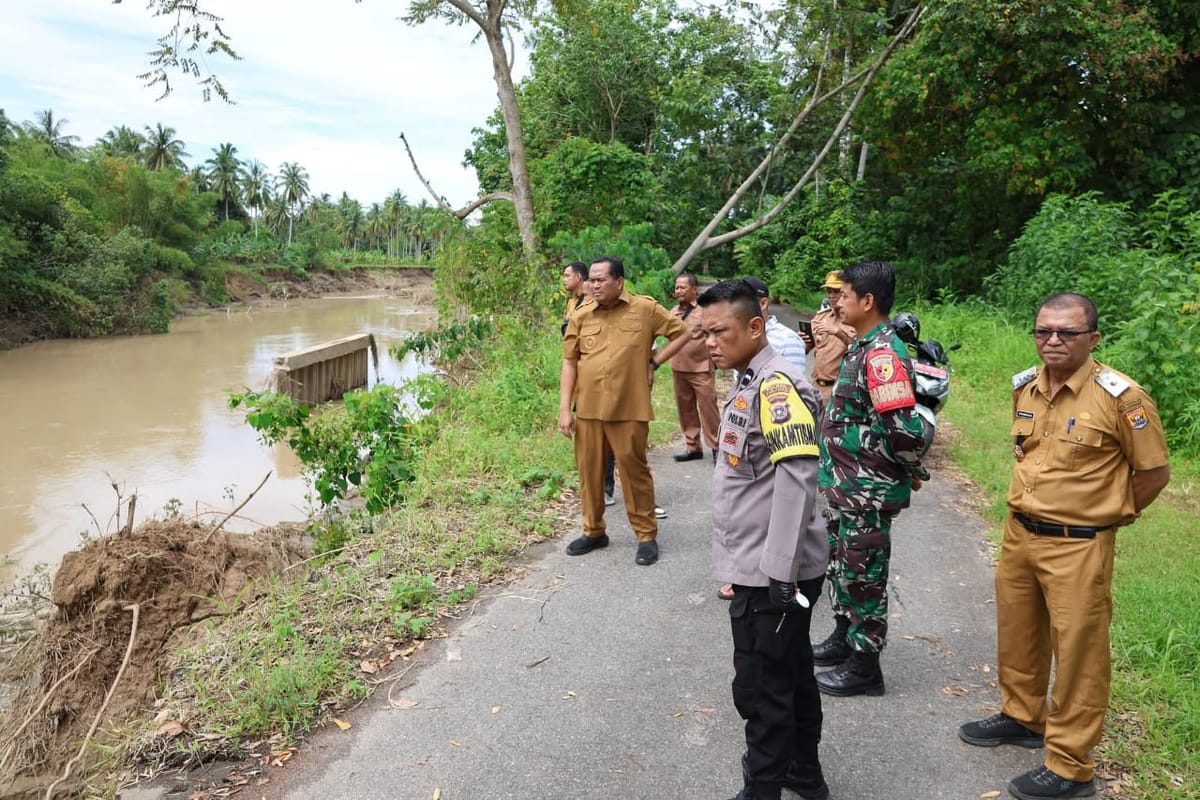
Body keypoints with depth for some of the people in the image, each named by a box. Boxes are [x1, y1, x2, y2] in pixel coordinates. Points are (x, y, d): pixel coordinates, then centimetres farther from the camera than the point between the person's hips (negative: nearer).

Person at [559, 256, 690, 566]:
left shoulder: (645, 308, -2)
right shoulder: (581, 316, 3)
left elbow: (682, 333, 8)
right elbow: (569, 363, 5)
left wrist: (654, 362, -1)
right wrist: (564, 408, 0)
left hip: (629, 409, -3)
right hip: (588, 409, 3)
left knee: (634, 471, 5)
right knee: (589, 471, 11)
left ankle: (647, 535, 19)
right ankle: (593, 531, 28)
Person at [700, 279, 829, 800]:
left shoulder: (777, 386, -19)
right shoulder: (749, 385, 10)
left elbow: (796, 478, -27)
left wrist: (779, 572, -26)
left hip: (771, 574, -9)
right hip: (761, 567, 9)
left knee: (762, 689, 4)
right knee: (791, 675, 22)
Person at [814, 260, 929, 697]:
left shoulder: (882, 353, -24)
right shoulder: (863, 346, 8)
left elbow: (904, 427, -30)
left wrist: (911, 471, -15)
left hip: (868, 491, -10)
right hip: (845, 483, 10)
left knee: (862, 574, 4)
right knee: (842, 563, 23)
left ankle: (864, 665, 19)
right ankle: (844, 637, 41)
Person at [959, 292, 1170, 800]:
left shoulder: (1120, 397, -16)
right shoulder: (1024, 386, 2)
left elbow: (1154, 472, -6)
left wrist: (1104, 514, 2)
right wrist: (1034, 502, 16)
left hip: (1078, 547, -6)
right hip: (1018, 534, 7)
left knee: (1077, 652, 4)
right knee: (1017, 635, 20)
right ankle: (1022, 716, 42)